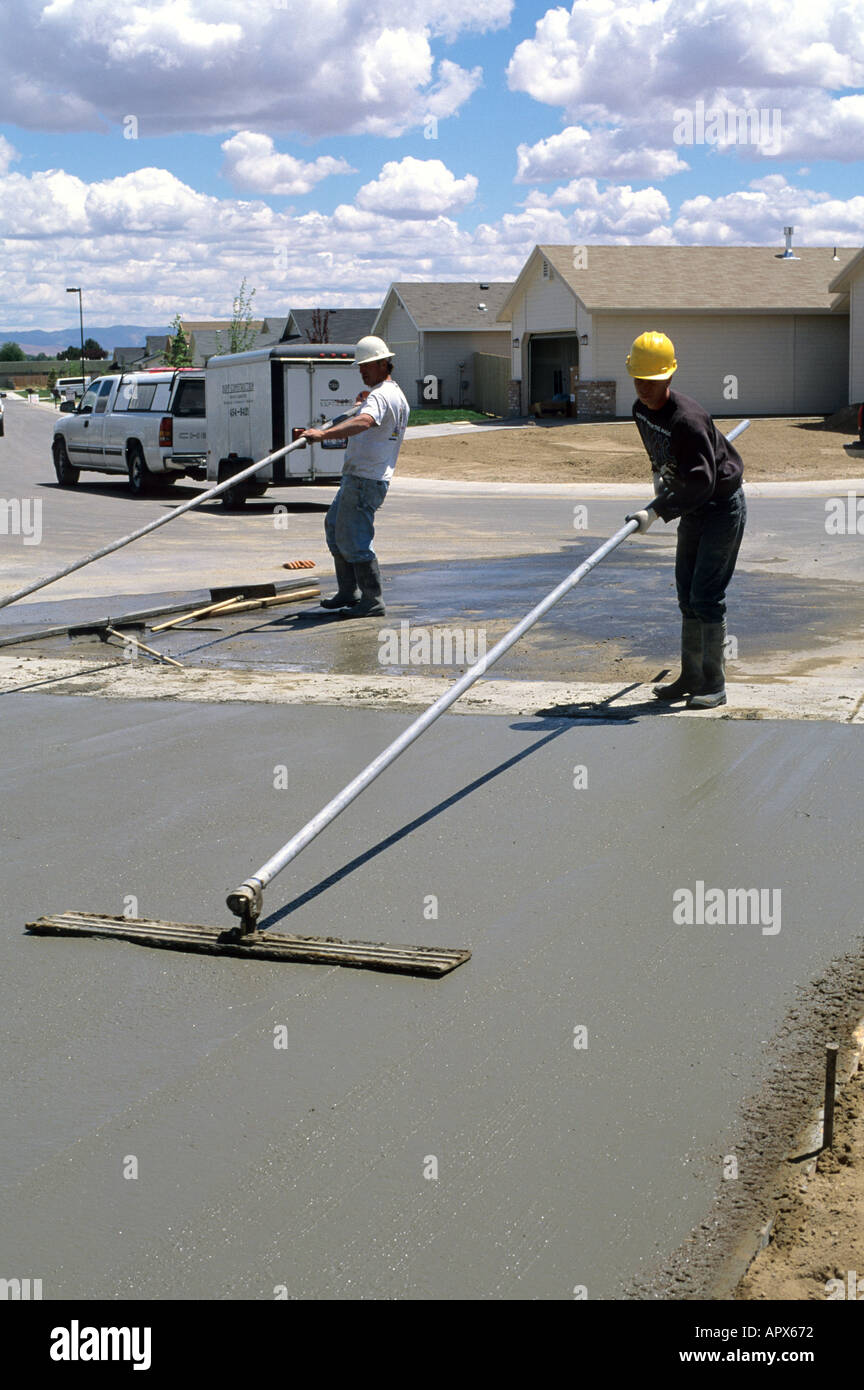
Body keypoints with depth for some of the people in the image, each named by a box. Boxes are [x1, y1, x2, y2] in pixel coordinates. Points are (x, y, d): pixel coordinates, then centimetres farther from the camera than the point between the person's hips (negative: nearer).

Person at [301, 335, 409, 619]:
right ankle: (349, 592, 26)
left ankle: (372, 601, -8)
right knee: (334, 526, 22)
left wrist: (324, 434, -49)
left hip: (364, 480, -11)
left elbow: (364, 422, -39)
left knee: (354, 539, -11)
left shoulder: (380, 396, -17)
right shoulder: (398, 396, 17)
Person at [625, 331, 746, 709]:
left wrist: (656, 512, -40)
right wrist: (659, 474, 26)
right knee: (687, 596, 12)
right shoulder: (641, 409, -2)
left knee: (706, 597, -11)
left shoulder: (687, 419, -30)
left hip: (723, 507, -9)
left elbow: (700, 482, -36)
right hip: (694, 510, 9)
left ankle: (714, 685, -3)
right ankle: (691, 677, 22)